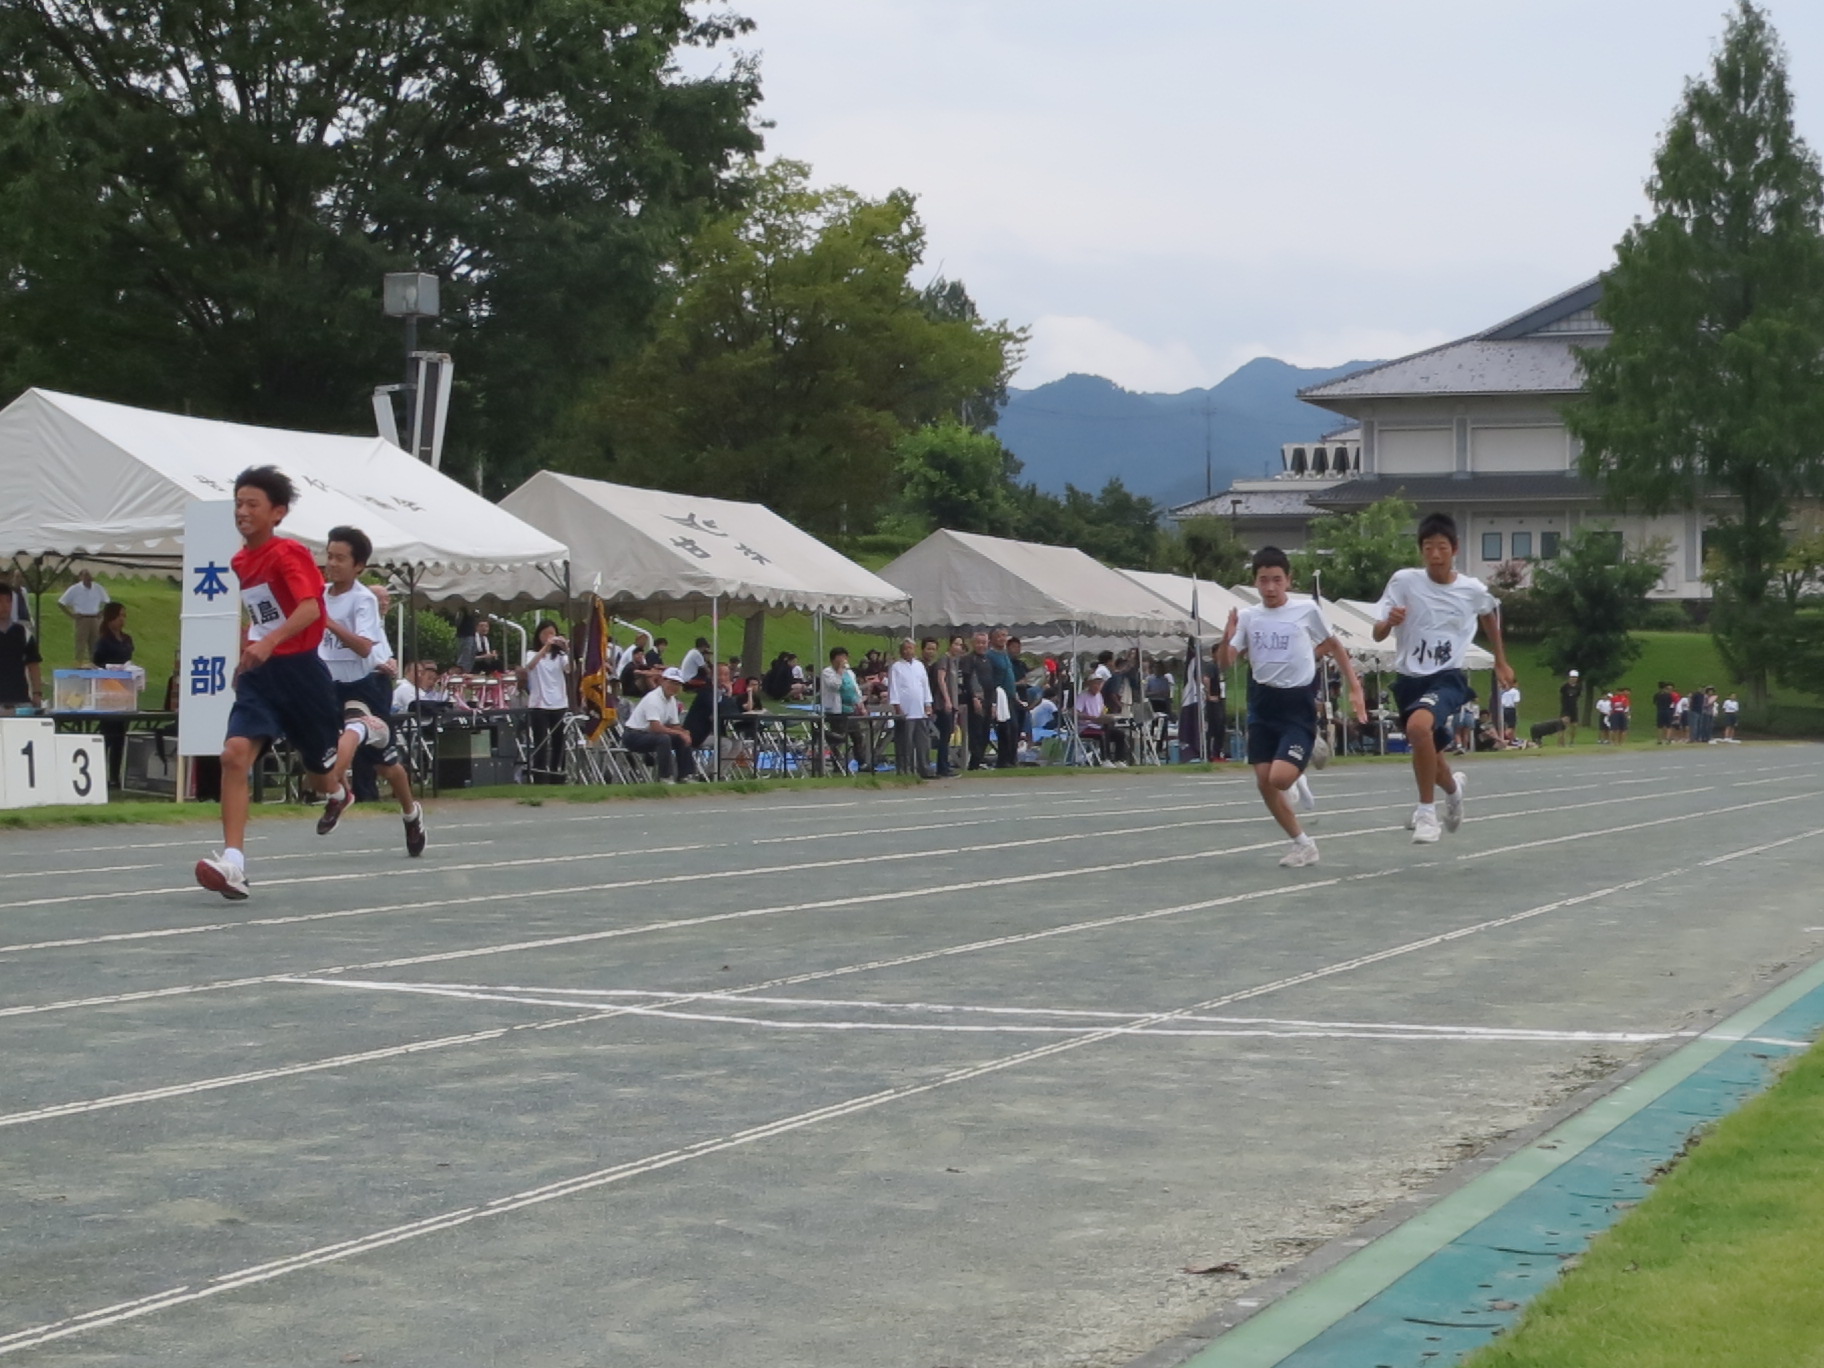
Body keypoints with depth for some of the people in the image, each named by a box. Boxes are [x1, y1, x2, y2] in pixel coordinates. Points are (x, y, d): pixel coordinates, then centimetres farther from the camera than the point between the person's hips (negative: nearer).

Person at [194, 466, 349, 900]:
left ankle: (337, 793, 52)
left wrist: (269, 642, -43)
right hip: (258, 674, 5)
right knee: (235, 754, -18)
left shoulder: (288, 553, -13)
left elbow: (310, 608, -29)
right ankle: (233, 864, -24)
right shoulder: (240, 562, 10)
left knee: (318, 770, 12)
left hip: (298, 670, -5)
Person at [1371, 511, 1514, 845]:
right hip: (1408, 677, 3)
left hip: (1448, 677, -2)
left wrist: (1501, 662, 26)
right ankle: (1453, 786, 54)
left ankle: (1426, 811, -18)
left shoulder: (1474, 591, -5)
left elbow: (1489, 615, 19)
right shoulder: (1404, 581, -8)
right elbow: (1377, 634, -9)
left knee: (1418, 726, -33)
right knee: (1428, 755, 16)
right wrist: (1390, 621, -32)